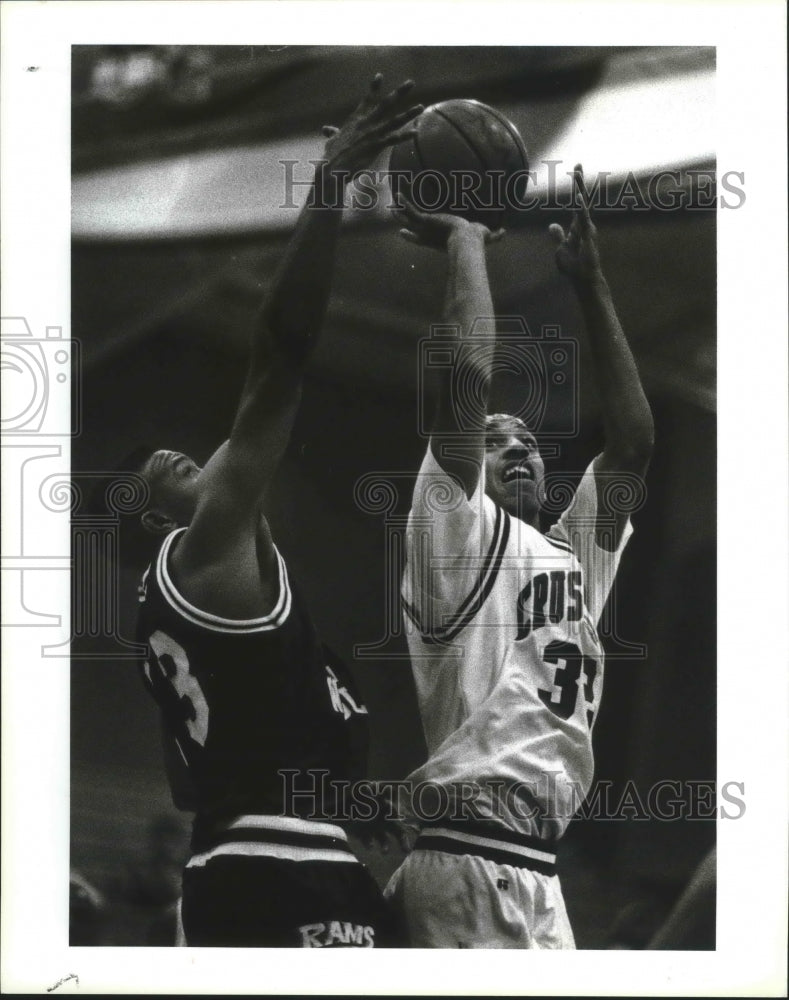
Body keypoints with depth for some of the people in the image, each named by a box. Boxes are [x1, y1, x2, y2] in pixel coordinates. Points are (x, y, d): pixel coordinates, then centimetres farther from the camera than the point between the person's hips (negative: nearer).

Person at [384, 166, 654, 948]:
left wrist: (591, 282, 17)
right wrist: (465, 244, 3)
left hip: (533, 865, 9)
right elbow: (469, 374, -10)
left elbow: (633, 440, 18)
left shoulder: (572, 552, 24)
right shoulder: (455, 531, 2)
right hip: (473, 862, -9)